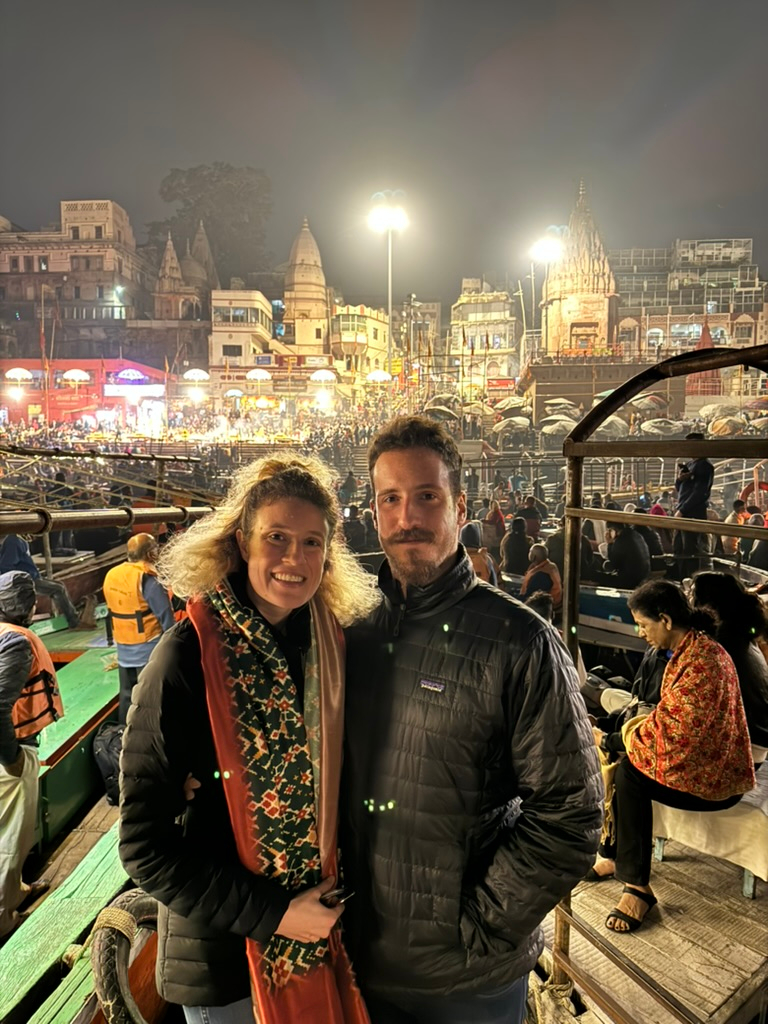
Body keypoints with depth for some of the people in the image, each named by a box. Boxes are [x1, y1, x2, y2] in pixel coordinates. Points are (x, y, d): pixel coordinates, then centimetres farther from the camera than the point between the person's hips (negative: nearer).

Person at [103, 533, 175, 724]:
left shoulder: (111, 576, 2)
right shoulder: (146, 579, -20)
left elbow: (113, 609, 12)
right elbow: (165, 615, -18)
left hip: (123, 649, 7)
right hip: (149, 648, -7)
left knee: (127, 695, 18)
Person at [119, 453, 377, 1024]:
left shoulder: (335, 644, -8)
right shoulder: (189, 659, -20)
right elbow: (144, 845, -16)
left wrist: (333, 906, -4)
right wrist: (272, 915, -17)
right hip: (225, 958, -4)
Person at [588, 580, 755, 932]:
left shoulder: (702, 660, -27)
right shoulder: (690, 650, 5)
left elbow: (669, 730, -26)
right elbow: (672, 717, 12)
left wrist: (609, 740, -15)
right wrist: (631, 725, -1)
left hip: (712, 777, -10)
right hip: (696, 758, 10)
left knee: (629, 770, -20)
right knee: (625, 757, 0)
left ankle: (638, 887, -9)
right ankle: (614, 854, 11)